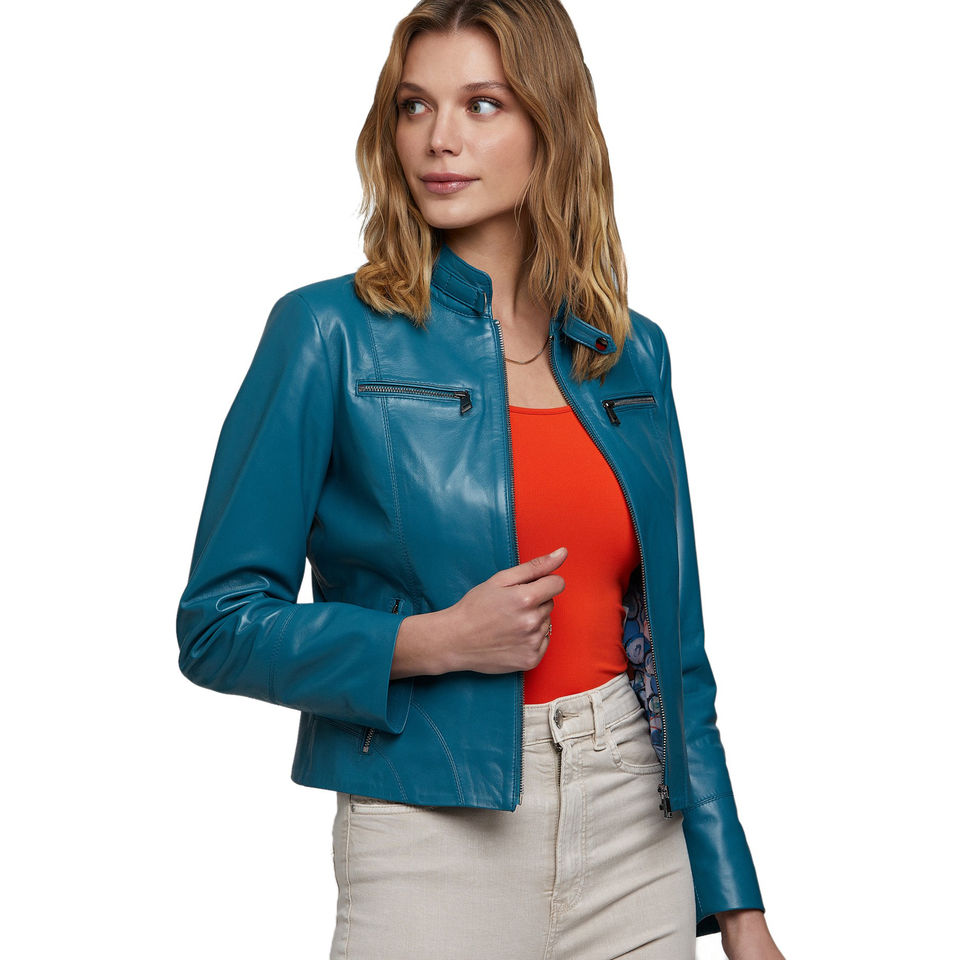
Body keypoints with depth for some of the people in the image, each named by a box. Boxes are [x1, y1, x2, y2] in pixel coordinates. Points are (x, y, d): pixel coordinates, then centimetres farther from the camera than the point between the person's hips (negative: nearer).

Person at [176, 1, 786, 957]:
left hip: (636, 840, 4)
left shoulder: (630, 352, 6)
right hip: (431, 838, -4)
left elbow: (674, 648, 9)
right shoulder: (330, 333, -6)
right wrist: (436, 639, -19)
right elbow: (218, 627, -6)